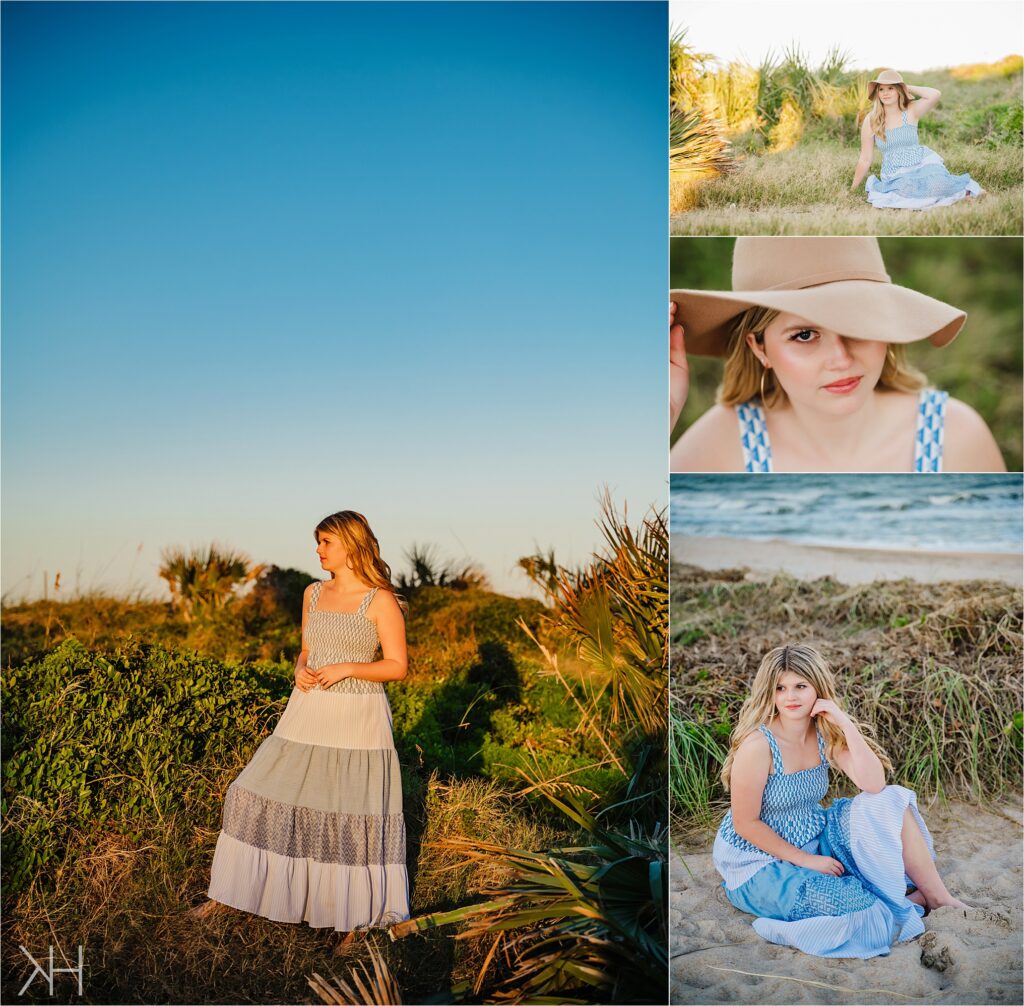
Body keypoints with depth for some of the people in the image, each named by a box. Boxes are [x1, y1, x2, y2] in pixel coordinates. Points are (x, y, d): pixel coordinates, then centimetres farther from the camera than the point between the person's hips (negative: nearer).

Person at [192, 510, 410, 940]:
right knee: (265, 794, 7)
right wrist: (300, 671, -5)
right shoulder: (314, 593, 9)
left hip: (358, 720, -5)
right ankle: (229, 892, 23)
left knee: (356, 814, 0)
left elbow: (397, 666, -8)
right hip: (308, 714, 6)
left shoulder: (381, 601, -8)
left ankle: (359, 915, 17)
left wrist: (347, 668, -19)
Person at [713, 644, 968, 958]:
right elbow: (745, 823, -19)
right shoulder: (758, 744, -24)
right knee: (853, 901, -29)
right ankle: (913, 901, 2)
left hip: (814, 838, 7)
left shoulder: (825, 733, -5)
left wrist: (845, 723, -23)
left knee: (890, 803, -11)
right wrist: (806, 860, -16)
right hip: (759, 865, -7)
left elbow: (874, 785, -17)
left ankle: (939, 897, -3)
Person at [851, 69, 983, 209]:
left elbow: (935, 95, -22)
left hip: (923, 163, 0)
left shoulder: (911, 111, -2)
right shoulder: (870, 120, -1)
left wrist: (908, 88, -7)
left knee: (936, 185, -32)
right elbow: (865, 159, 5)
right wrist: (854, 188, 7)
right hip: (896, 176, 0)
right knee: (907, 189, -36)